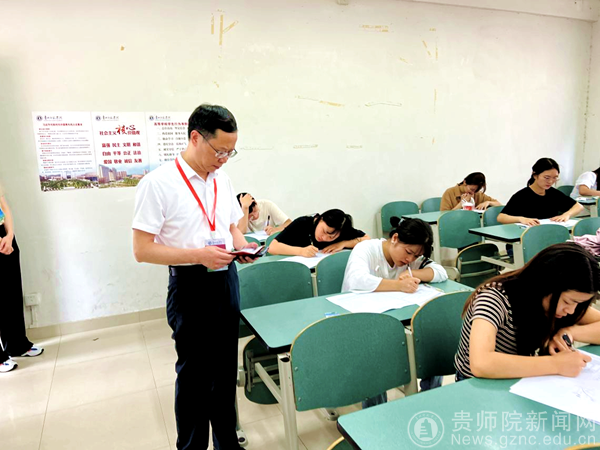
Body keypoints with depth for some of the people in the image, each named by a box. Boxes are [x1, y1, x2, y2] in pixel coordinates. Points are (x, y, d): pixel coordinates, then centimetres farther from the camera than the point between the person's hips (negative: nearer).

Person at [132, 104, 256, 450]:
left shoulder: (222, 179, 6)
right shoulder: (158, 183, -13)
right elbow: (143, 250, -14)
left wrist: (242, 246, -4)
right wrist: (199, 255, -22)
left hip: (227, 281, 6)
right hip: (191, 287, -6)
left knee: (226, 368, 17)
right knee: (194, 373, 8)